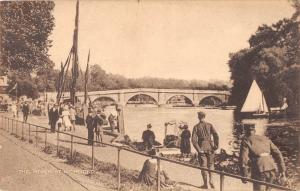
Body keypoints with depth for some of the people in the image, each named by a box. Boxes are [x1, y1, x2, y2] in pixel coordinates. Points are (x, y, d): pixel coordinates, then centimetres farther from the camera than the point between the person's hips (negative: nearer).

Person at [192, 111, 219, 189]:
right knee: (211, 164, 18)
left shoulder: (196, 127, -2)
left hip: (201, 147, -1)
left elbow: (194, 140, -11)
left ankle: (205, 184, 11)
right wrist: (216, 146, -2)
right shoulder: (209, 125, 1)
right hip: (209, 146, 1)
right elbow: (216, 136, -8)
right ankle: (211, 179, 3)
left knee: (203, 165, 7)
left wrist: (198, 150, -9)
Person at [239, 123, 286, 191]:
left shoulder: (246, 141, 5)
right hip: (271, 169, 6)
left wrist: (244, 175, -8)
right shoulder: (265, 139, 21)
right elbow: (277, 153, 13)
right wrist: (282, 170, 13)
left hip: (259, 171, -5)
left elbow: (243, 158, -8)